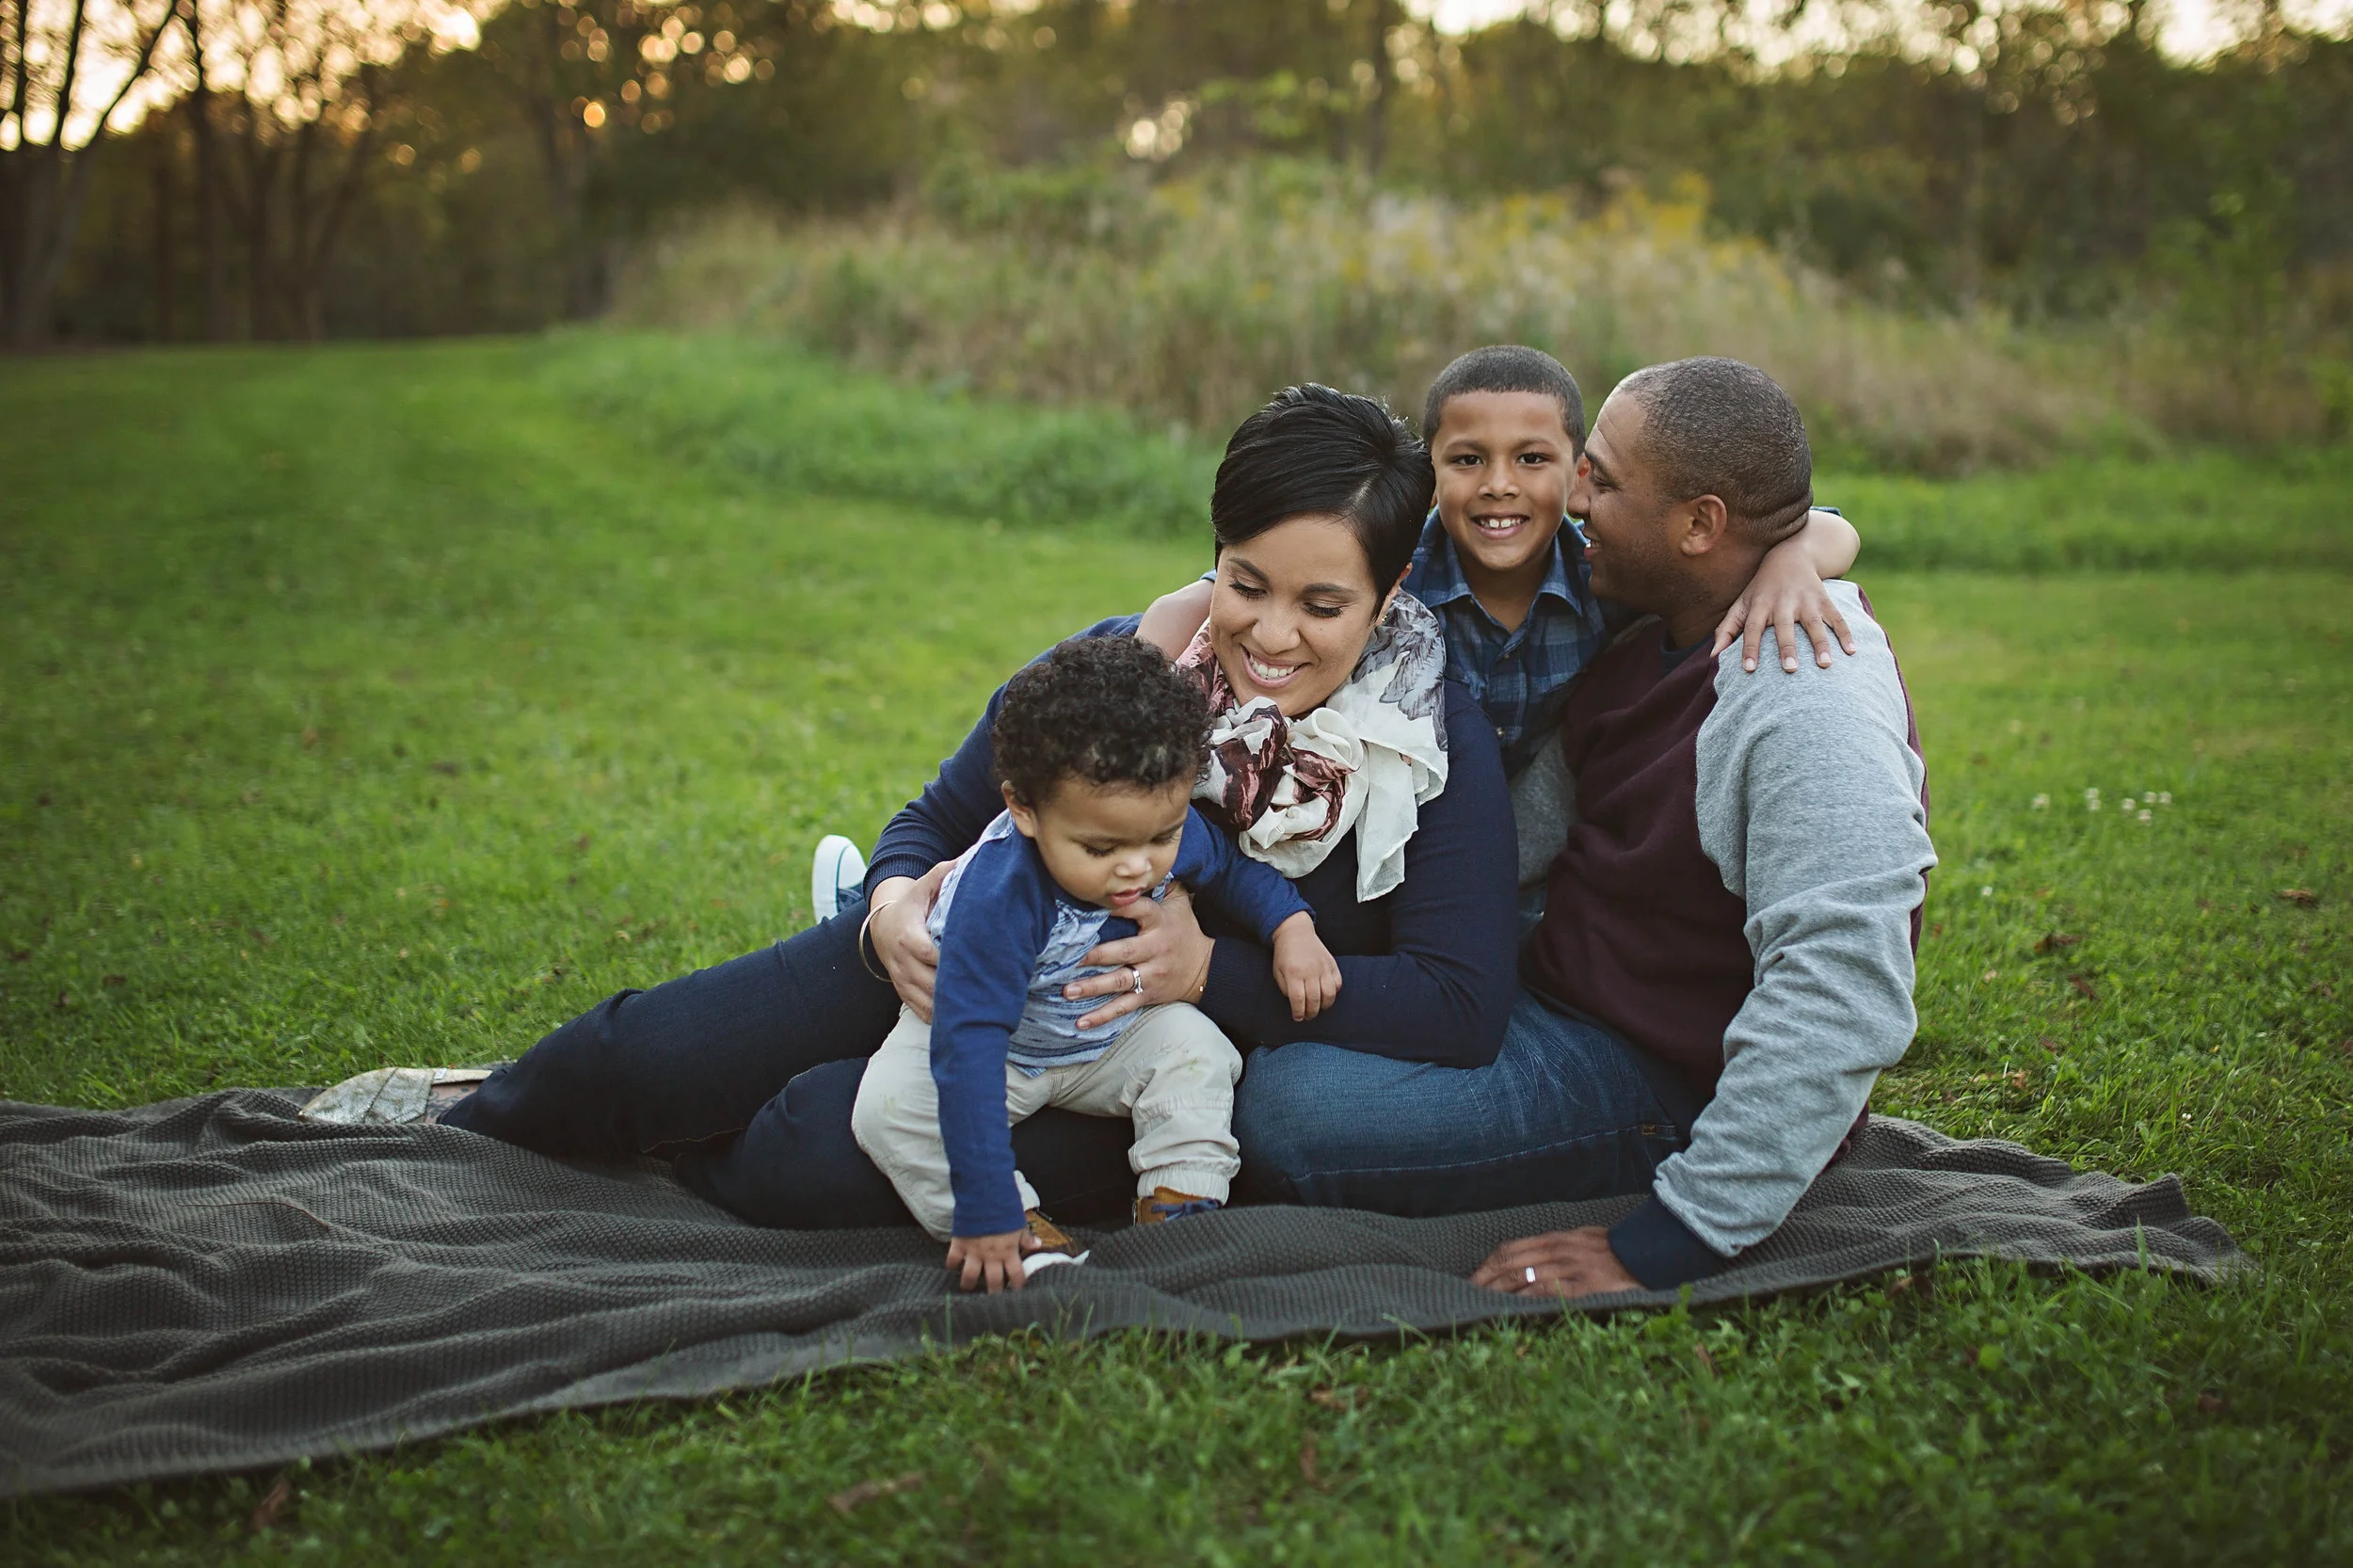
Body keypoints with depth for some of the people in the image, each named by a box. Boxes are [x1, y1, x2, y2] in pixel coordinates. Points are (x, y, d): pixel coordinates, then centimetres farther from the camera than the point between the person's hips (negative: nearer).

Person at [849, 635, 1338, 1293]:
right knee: (890, 1107, -27)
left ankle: (1181, 1206, -10)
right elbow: (967, 1048, -44)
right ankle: (1026, 1236, -22)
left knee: (1193, 1049, -19)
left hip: (1111, 1036, 4)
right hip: (999, 1044, -4)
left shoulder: (1173, 830, -23)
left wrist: (1292, 926, -16)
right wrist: (986, 1212, -46)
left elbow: (1233, 868, 4)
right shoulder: (997, 898, -42)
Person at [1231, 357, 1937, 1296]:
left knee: (1281, 1109, -21)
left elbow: (1843, 1005, -37)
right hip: (1565, 992, 9)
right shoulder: (1670, 625, 1)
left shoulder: (1810, 707, -29)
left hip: (1659, 1081, -9)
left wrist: (1669, 1246, -36)